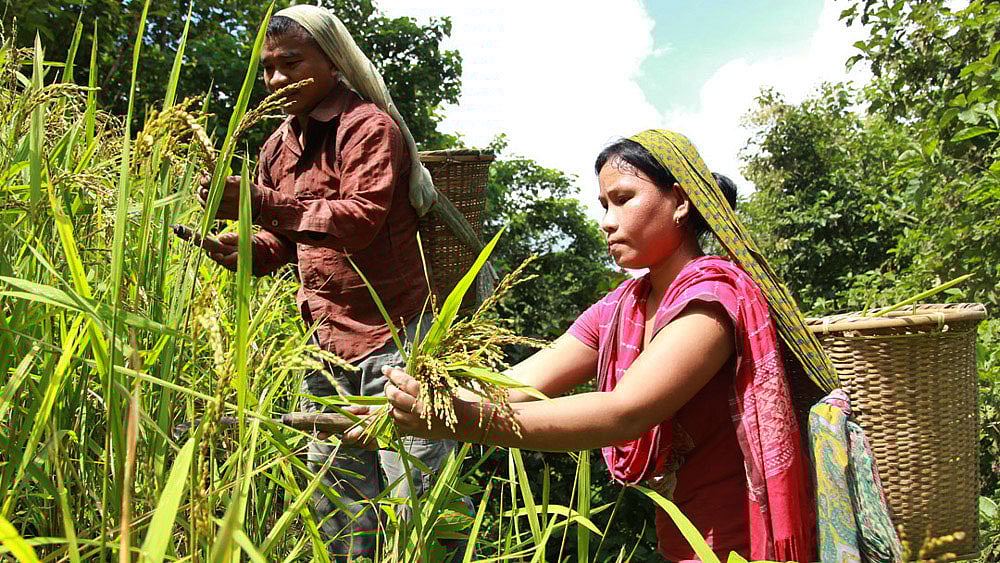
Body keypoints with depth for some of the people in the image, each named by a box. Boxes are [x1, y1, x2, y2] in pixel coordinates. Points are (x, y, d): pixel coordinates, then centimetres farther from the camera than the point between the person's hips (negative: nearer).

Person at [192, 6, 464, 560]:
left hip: (393, 332, -7)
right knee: (336, 501, 15)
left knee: (415, 500, -5)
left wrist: (261, 204, -27)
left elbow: (362, 219, -21)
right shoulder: (279, 146, 15)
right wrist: (246, 249, -1)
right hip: (327, 340, 8)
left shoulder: (368, 125, -8)